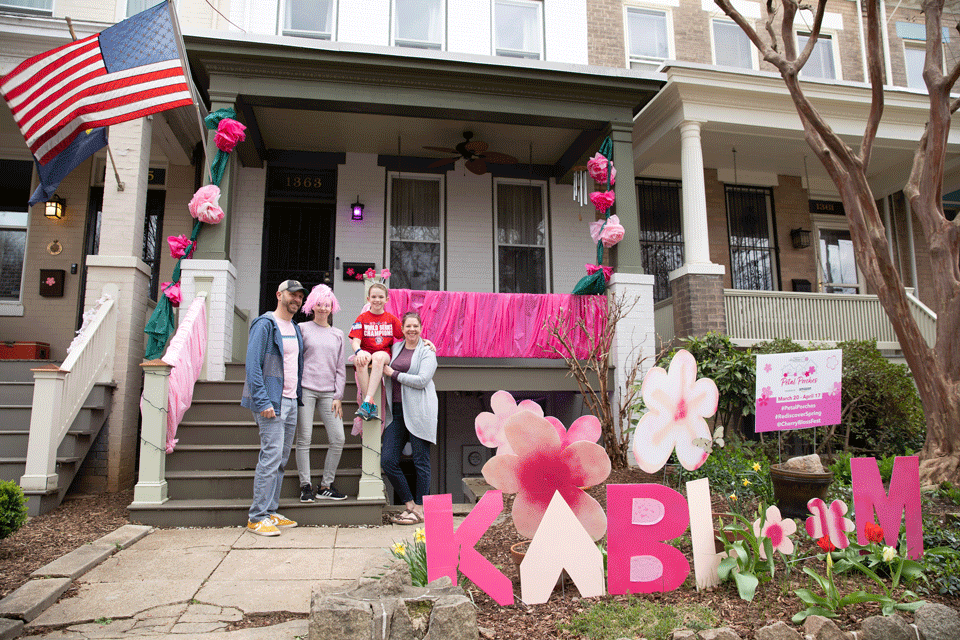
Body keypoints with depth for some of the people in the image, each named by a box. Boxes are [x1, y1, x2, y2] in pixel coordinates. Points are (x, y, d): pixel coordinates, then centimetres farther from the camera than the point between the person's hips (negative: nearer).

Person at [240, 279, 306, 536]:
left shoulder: (295, 329, 18)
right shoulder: (265, 324, -7)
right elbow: (253, 364, -15)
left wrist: (298, 397, 13)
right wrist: (262, 401, -21)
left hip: (291, 401, 8)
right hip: (271, 401, -8)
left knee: (281, 459, 10)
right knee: (271, 455, -11)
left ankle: (270, 512, 19)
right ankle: (257, 518, -3)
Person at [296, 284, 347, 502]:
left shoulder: (338, 334, 16)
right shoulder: (302, 328, 8)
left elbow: (341, 368, 14)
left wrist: (338, 396, 5)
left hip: (329, 392, 3)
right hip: (305, 389, -3)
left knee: (338, 439, -4)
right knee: (304, 438, -4)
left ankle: (326, 486, 7)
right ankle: (306, 486, 6)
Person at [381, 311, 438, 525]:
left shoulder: (427, 351, 0)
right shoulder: (395, 348, 16)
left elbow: (421, 380, -13)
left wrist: (393, 373, -7)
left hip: (419, 410, -6)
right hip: (396, 410, 6)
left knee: (421, 461, 0)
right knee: (387, 461, 0)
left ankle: (420, 509, 12)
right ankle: (409, 504, 14)